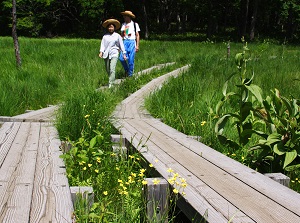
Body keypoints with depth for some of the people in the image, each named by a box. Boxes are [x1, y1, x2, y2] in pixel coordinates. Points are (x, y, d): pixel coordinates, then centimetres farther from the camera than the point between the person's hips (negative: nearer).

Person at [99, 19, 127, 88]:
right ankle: (113, 79, 29)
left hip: (114, 54, -3)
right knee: (108, 70, 8)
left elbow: (121, 45, 9)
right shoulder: (105, 36, 9)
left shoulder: (117, 36, 6)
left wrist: (124, 54, 8)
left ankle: (111, 84, -15)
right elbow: (102, 44, 5)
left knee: (112, 70, -14)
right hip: (106, 54, 3)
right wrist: (101, 52, -10)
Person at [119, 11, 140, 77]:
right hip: (125, 42, 3)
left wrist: (137, 46, -4)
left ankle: (130, 75, 7)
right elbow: (121, 35, 14)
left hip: (132, 42, -3)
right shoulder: (123, 25, 13)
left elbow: (137, 35, 2)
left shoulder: (135, 24, 2)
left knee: (131, 60, -5)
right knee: (122, 58, -10)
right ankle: (126, 70, 15)